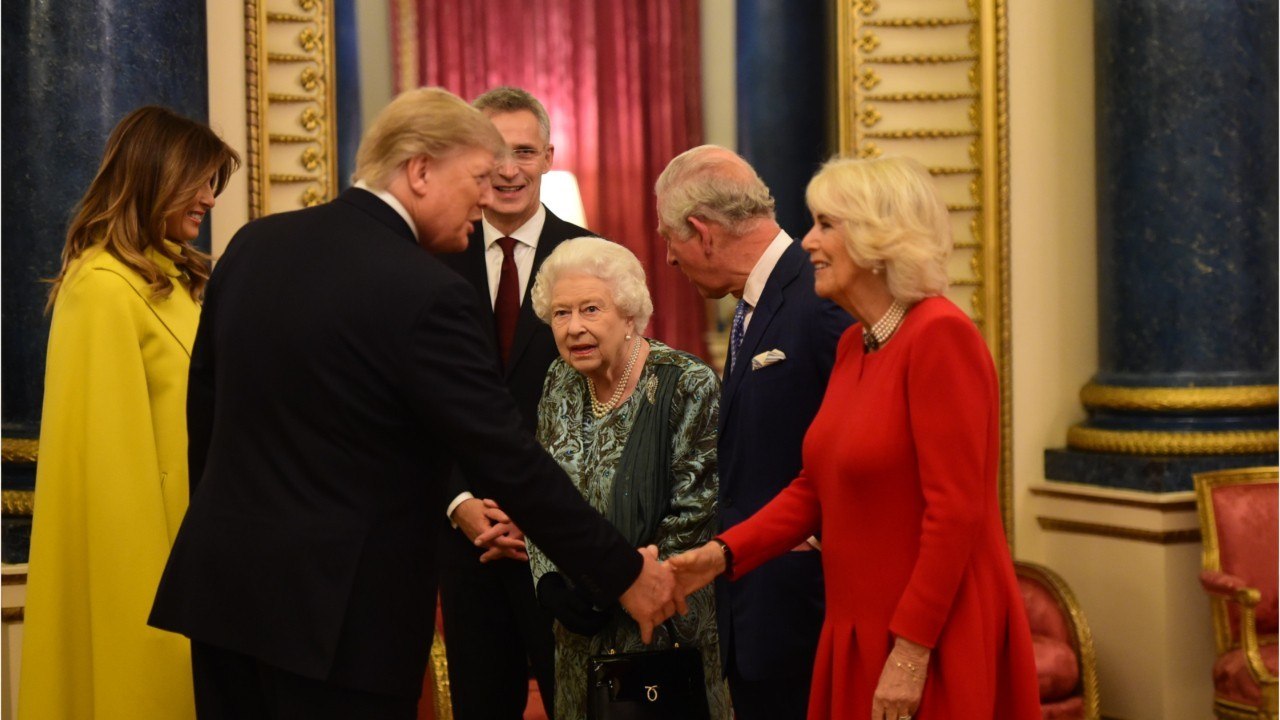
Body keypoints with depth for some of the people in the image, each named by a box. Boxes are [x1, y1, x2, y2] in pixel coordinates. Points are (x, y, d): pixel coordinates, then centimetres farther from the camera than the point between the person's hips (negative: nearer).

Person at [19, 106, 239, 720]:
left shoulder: (169, 272, 12)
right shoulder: (104, 286, -15)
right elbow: (111, 441, -17)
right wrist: (147, 572, -17)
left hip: (185, 521, 8)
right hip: (139, 530, -8)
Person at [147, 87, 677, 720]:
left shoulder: (254, 245, 4)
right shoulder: (424, 292, -17)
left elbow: (204, 405, 12)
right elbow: (508, 462, -16)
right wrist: (623, 575, -7)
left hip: (220, 582, 7)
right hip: (338, 610, -7)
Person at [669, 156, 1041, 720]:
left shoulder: (939, 335, -16)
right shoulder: (853, 345, 11)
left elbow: (955, 510, -20)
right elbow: (816, 484, 13)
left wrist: (911, 654, -20)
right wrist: (725, 553, 0)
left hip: (933, 644, -8)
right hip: (862, 633, 8)